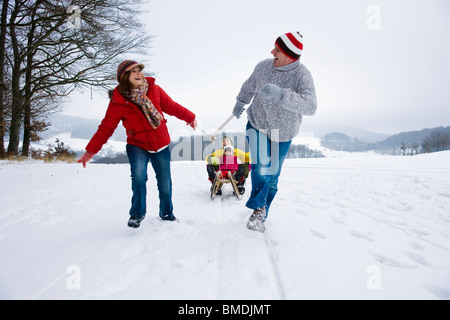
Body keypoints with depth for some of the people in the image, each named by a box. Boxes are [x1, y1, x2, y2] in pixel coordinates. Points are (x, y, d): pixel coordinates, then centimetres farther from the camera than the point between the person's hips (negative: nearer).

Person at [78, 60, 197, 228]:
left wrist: (190, 118, 20)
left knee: (165, 183, 7)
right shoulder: (118, 101, -10)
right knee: (139, 177, -24)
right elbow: (106, 128, -4)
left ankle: (166, 213, 32)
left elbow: (171, 107, 9)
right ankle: (137, 214, 2)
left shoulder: (154, 89, -6)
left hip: (161, 145, 2)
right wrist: (90, 151, -7)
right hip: (137, 145, -2)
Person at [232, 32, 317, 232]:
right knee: (261, 167, -24)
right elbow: (249, 87, 8)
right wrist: (240, 103, 25)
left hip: (282, 134, -1)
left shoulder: (302, 75, -23)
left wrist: (280, 93, -53)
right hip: (257, 125, 1)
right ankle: (258, 207, 1)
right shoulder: (263, 67, -13)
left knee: (272, 176, 8)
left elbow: (310, 106, -40)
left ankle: (262, 215, 31)